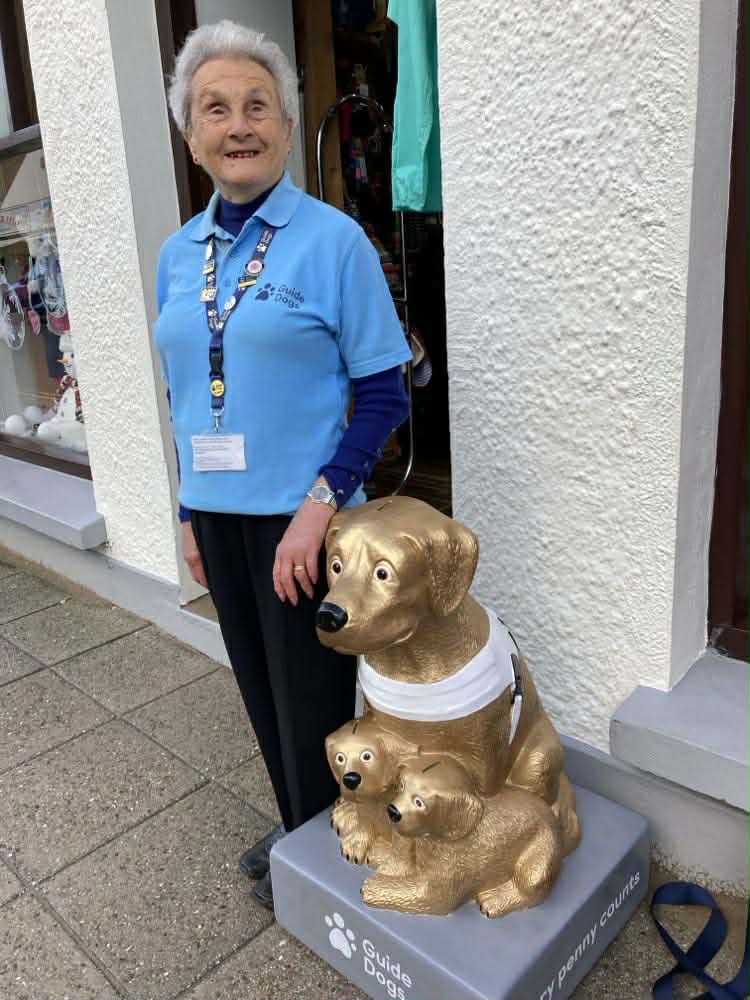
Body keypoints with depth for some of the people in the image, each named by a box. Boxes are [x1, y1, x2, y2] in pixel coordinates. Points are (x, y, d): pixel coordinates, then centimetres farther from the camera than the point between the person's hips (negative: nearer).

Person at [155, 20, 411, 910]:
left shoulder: (332, 239, -9)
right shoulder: (177, 254, 7)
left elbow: (384, 396, -11)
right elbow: (184, 395, 13)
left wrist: (318, 507, -19)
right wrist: (190, 513, 12)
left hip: (299, 517, -5)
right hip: (220, 515, 6)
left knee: (313, 702, 10)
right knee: (262, 693, 19)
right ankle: (294, 834, 44)